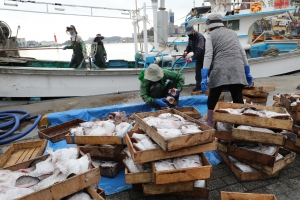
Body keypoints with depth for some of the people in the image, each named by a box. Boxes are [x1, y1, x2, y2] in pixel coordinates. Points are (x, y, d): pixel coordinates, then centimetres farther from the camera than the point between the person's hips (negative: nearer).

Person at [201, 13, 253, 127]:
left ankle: (210, 126, 13)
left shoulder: (211, 35, 9)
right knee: (238, 100, 7)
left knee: (212, 101, 9)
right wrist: (247, 73, 24)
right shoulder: (233, 33, 23)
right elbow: (242, 53, 21)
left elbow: (208, 56, -5)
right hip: (237, 70, 4)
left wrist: (204, 77, -11)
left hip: (220, 71, -4)